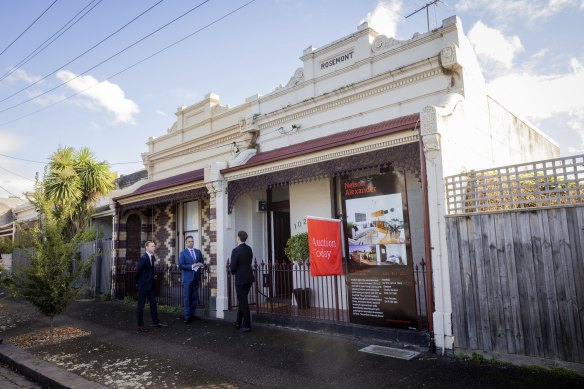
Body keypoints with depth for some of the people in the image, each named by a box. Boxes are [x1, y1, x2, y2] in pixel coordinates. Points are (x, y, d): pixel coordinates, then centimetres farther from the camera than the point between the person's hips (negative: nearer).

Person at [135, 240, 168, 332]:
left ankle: (155, 322, 23)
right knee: (141, 305, 4)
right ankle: (140, 325, 14)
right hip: (143, 285, -8)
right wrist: (138, 282, -5)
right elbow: (138, 271, -17)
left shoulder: (152, 257, 4)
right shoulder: (143, 258, -21)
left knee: (153, 303, 13)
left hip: (150, 285, 8)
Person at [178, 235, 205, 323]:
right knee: (187, 298, -2)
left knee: (194, 297, 9)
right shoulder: (183, 253, -1)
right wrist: (192, 266, -20)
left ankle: (192, 314, 18)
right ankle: (187, 316, 2)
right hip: (187, 278, -4)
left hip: (196, 277, 4)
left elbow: (202, 263, 14)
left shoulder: (198, 252, 11)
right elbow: (181, 265, -10)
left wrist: (201, 265, -10)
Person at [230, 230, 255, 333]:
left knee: (243, 302, 1)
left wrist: (233, 272, 7)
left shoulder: (236, 250, -16)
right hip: (249, 277, 7)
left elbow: (233, 266, -15)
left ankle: (247, 326, 6)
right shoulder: (249, 249, 6)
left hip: (240, 278, -7)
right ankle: (239, 323, 28)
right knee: (242, 300, 19)